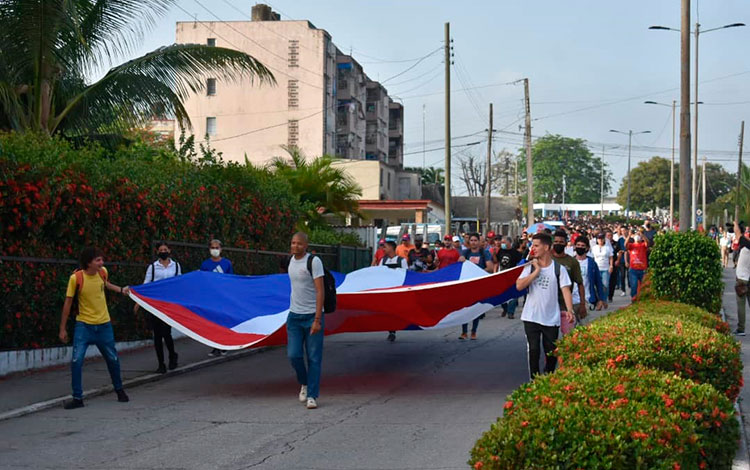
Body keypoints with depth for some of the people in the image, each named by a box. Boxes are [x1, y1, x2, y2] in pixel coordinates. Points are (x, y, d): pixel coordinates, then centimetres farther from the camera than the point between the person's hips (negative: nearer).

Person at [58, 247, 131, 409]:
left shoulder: (103, 272, -6)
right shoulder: (76, 278, -18)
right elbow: (68, 303, -9)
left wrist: (121, 290, 7)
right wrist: (63, 329, -5)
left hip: (104, 324, 4)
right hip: (84, 325, -3)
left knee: (113, 359, 12)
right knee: (76, 361, -14)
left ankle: (119, 390, 35)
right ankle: (77, 398, -1)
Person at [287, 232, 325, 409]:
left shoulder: (314, 262, -11)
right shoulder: (292, 260, 10)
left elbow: (320, 292, -14)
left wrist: (317, 319, -19)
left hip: (312, 316, -5)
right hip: (294, 315, 5)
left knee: (314, 358, -2)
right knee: (293, 355, -2)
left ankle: (312, 396, 5)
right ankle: (304, 383, 24)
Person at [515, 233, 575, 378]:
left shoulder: (558, 269, -2)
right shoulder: (530, 267, 2)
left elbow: (565, 290, -10)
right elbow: (519, 286, -11)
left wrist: (569, 310, -24)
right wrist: (536, 271, -13)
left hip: (551, 319, 0)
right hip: (531, 317, 0)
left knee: (552, 353, 8)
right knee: (533, 350, -4)